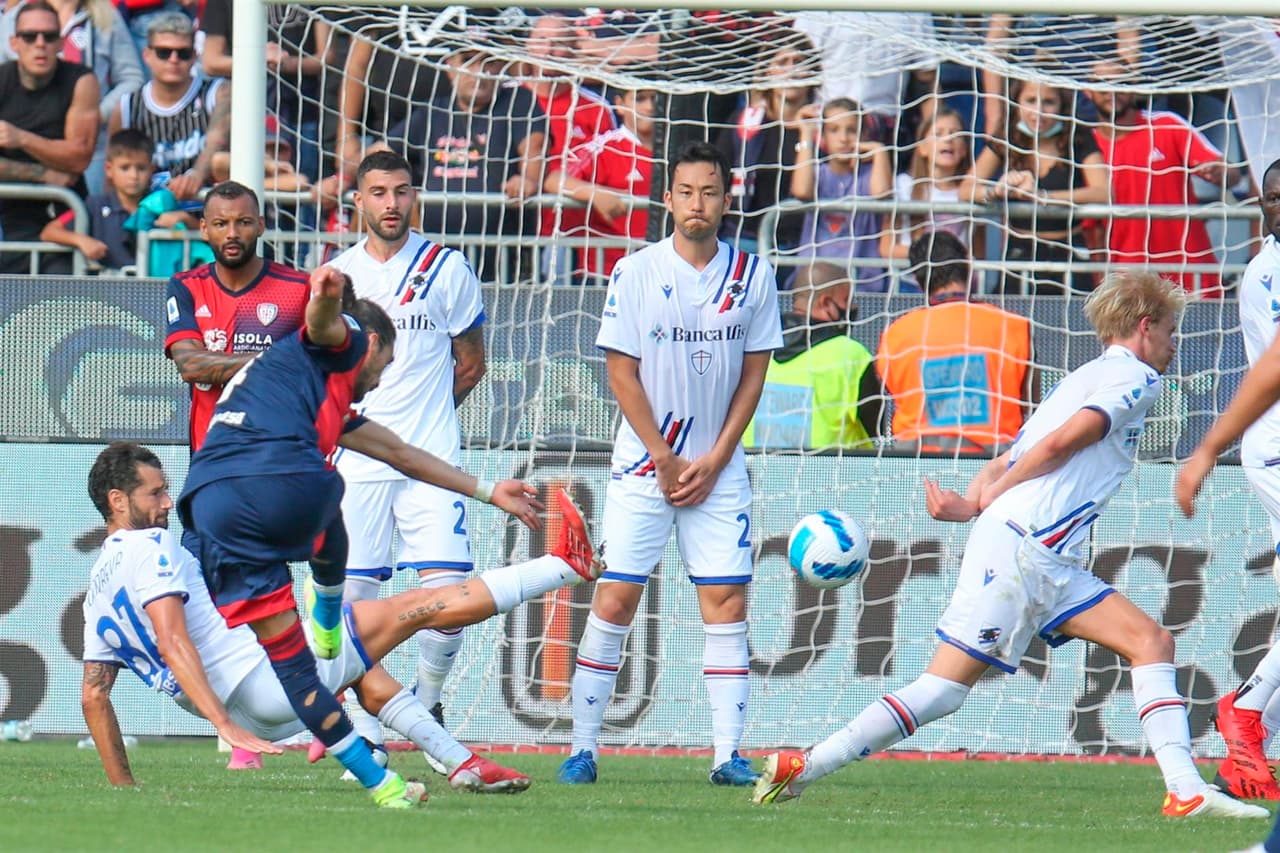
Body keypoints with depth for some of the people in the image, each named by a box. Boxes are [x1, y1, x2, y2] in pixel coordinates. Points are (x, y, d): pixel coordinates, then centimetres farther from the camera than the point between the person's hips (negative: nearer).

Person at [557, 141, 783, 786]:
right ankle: (583, 746, 1)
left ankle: (728, 753, -3)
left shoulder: (752, 275, 2)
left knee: (726, 604, -4)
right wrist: (666, 459, -7)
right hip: (643, 465, -2)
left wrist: (715, 460, -3)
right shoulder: (636, 273, -5)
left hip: (719, 468, 2)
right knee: (614, 599, -5)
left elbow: (754, 373, 5)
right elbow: (622, 374, -3)